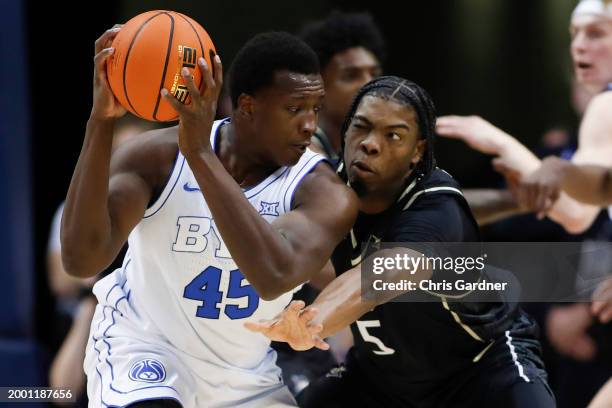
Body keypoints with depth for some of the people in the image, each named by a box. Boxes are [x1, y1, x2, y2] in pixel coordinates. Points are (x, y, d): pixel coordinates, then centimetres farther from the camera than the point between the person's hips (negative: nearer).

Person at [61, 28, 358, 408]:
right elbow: (81, 259, -31)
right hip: (142, 343, -2)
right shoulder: (159, 156, -18)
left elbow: (274, 277, -41)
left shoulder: (324, 193, -20)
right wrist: (101, 120, -38)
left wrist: (201, 154, -44)